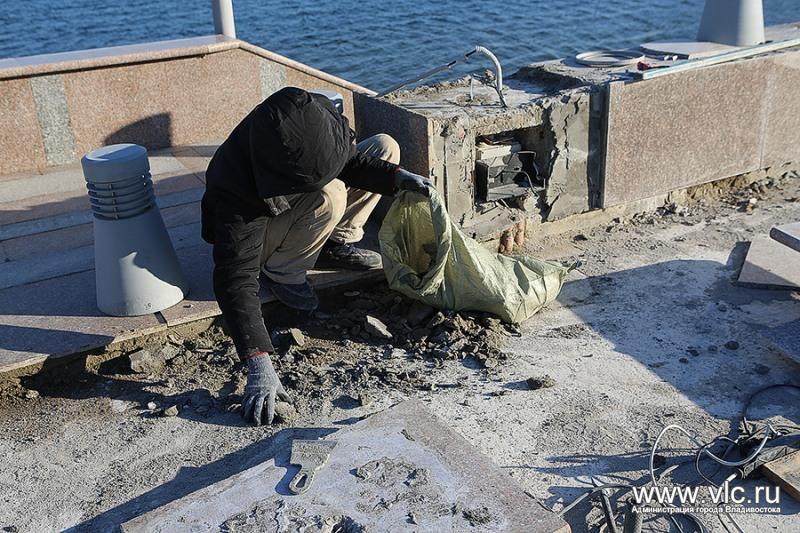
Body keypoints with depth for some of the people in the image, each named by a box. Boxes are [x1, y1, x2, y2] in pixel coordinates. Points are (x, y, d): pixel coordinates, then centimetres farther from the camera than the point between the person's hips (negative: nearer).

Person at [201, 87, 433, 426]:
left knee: (384, 147, -2)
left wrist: (397, 177, -22)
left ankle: (335, 246, 0)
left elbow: (346, 157, -6)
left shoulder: (316, 117, -28)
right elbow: (235, 279, -46)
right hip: (251, 236, -6)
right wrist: (259, 366, -54)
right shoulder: (237, 187, -43)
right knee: (329, 197, -37)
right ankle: (280, 273, -12)